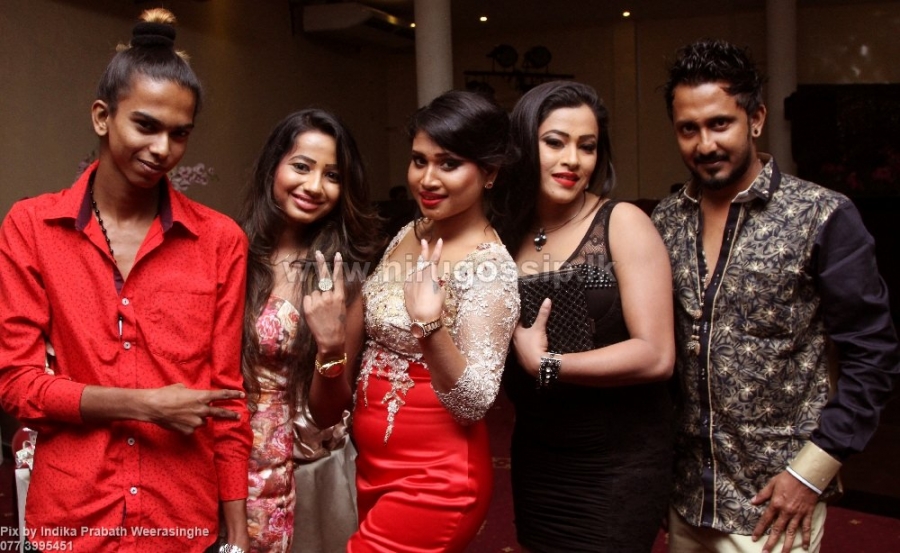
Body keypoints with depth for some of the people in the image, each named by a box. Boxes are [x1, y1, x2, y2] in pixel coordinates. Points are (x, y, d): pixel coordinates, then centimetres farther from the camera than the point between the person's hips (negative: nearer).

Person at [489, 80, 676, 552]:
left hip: (618, 463, -4)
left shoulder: (622, 223, -11)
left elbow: (656, 356, -19)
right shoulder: (504, 234, 1)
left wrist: (544, 364, -17)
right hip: (534, 456, 5)